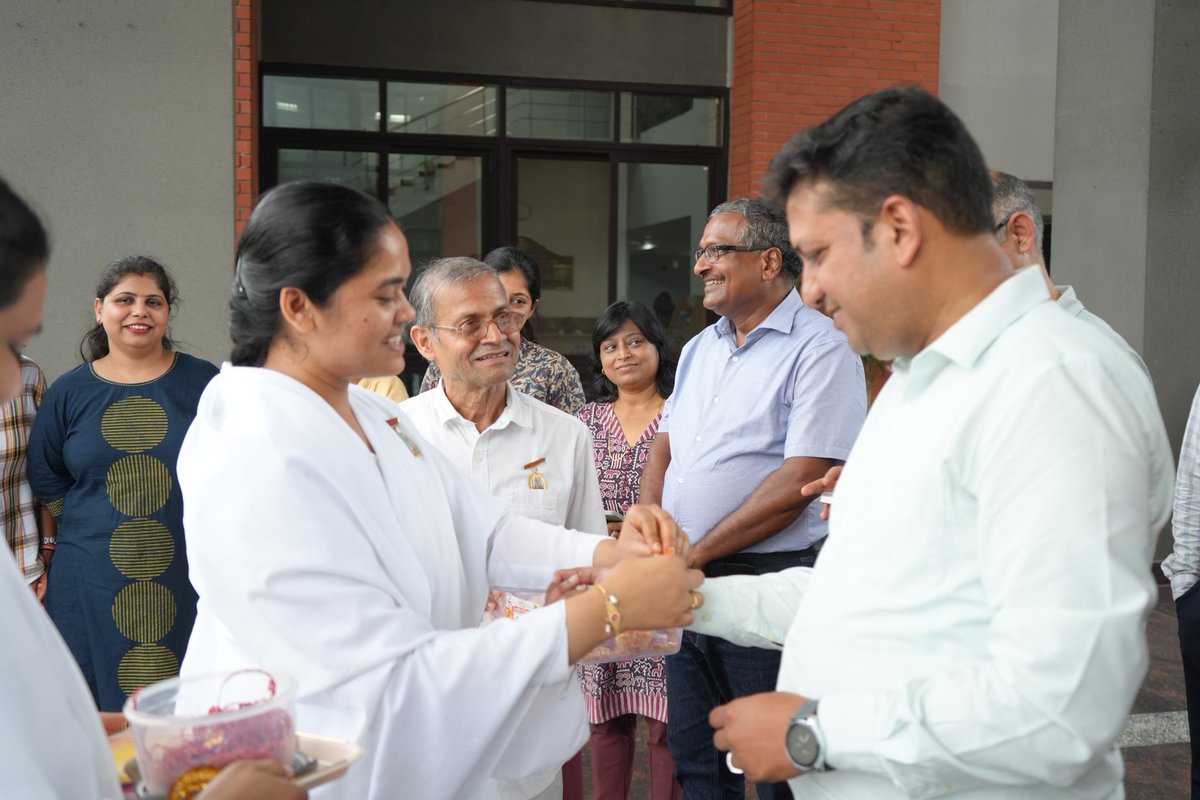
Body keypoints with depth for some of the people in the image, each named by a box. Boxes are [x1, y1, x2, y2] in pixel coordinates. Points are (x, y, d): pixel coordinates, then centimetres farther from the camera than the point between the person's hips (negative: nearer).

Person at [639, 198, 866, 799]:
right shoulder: (700, 348, 15)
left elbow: (801, 480, -18)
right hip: (685, 588, 7)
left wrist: (697, 553, -16)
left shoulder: (820, 348, -11)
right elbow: (664, 446, 19)